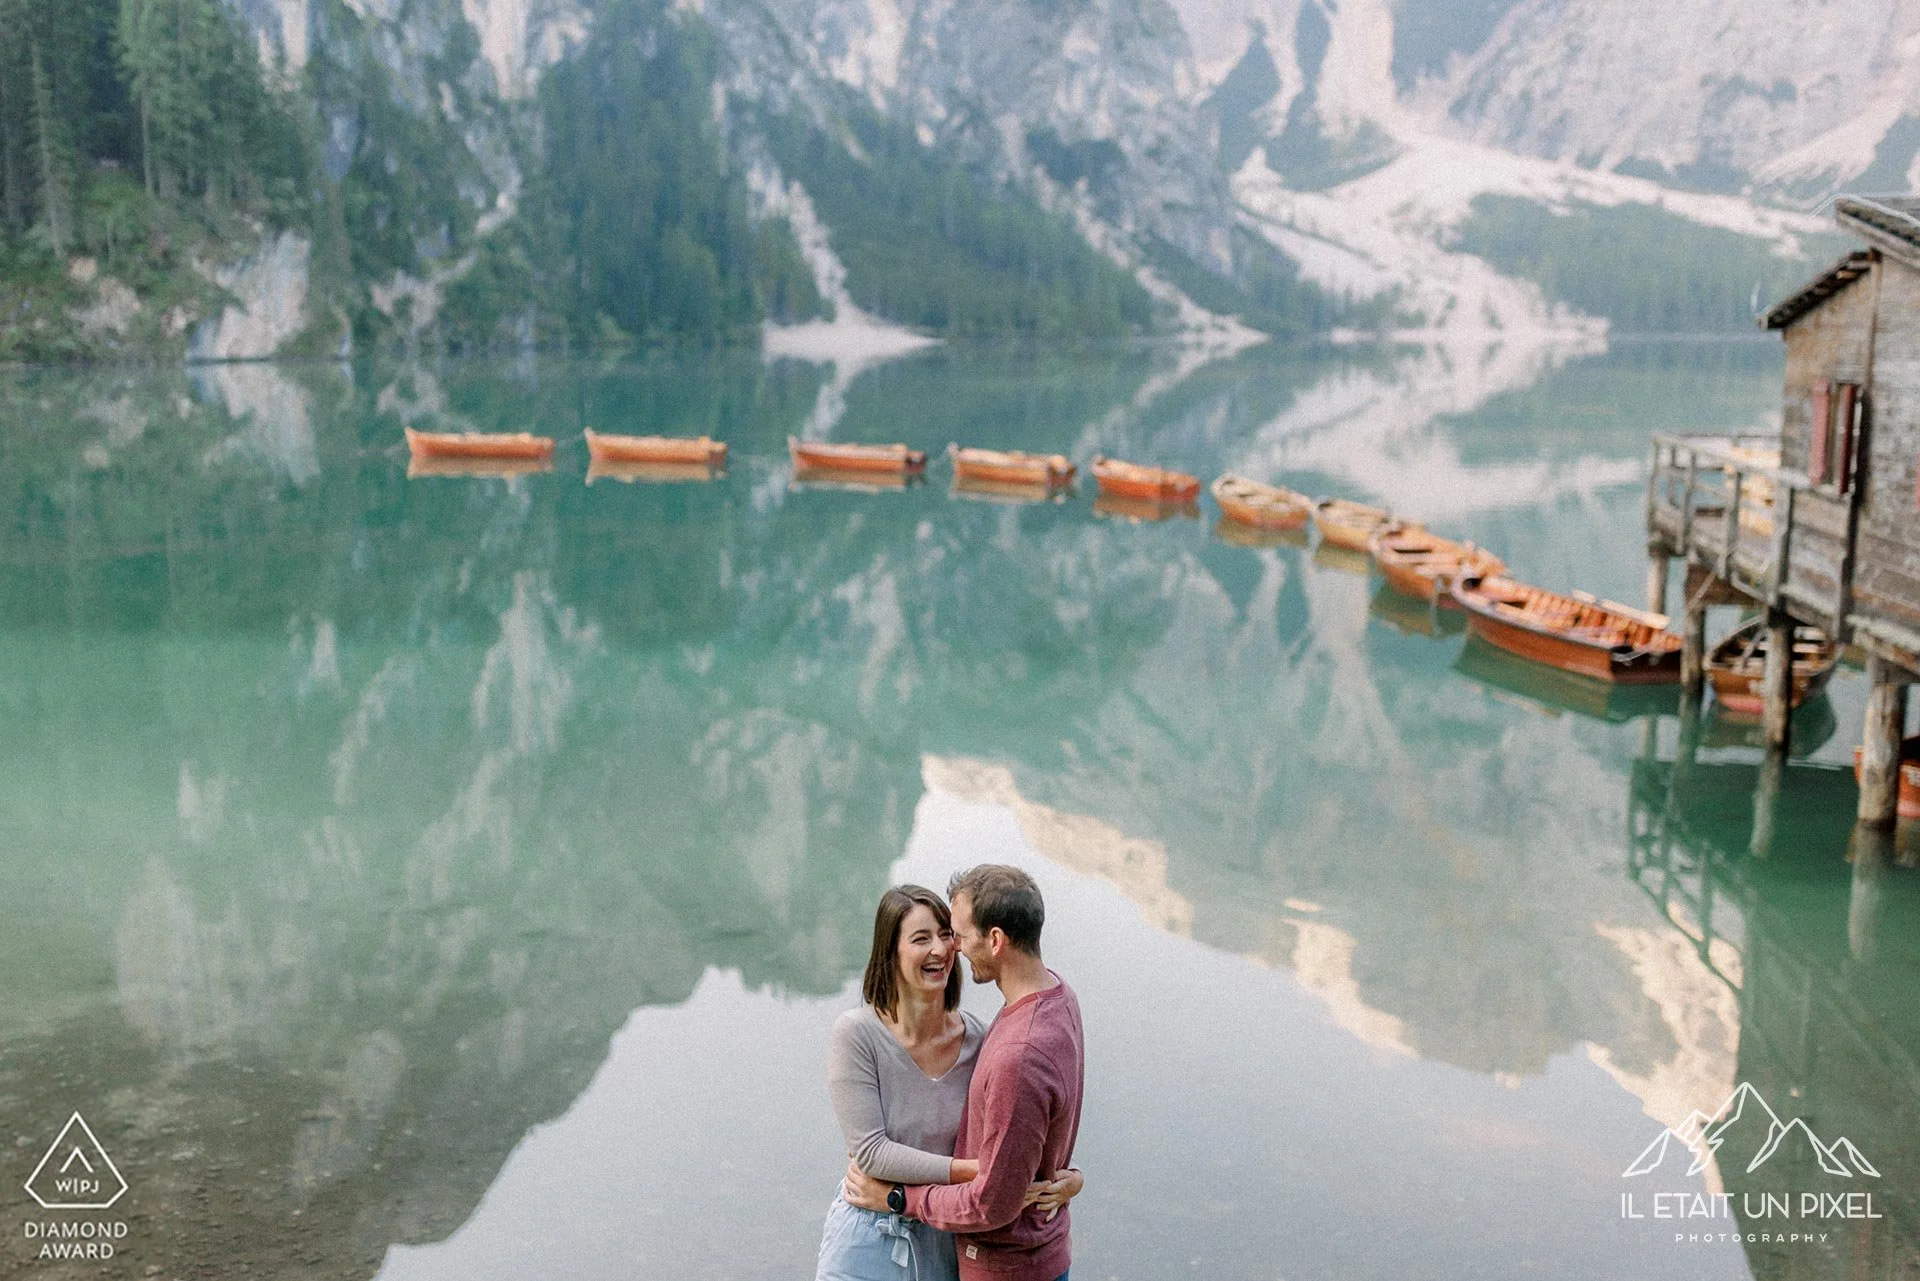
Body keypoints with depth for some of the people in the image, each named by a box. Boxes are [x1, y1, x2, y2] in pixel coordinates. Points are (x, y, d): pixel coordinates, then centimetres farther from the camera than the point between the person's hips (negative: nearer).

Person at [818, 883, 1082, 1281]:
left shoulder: (978, 1039, -7)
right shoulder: (856, 1034, -18)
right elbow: (871, 1151, -22)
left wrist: (1069, 1179, -17)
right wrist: (978, 1171, -27)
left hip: (948, 1242, 3)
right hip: (870, 1241, -3)